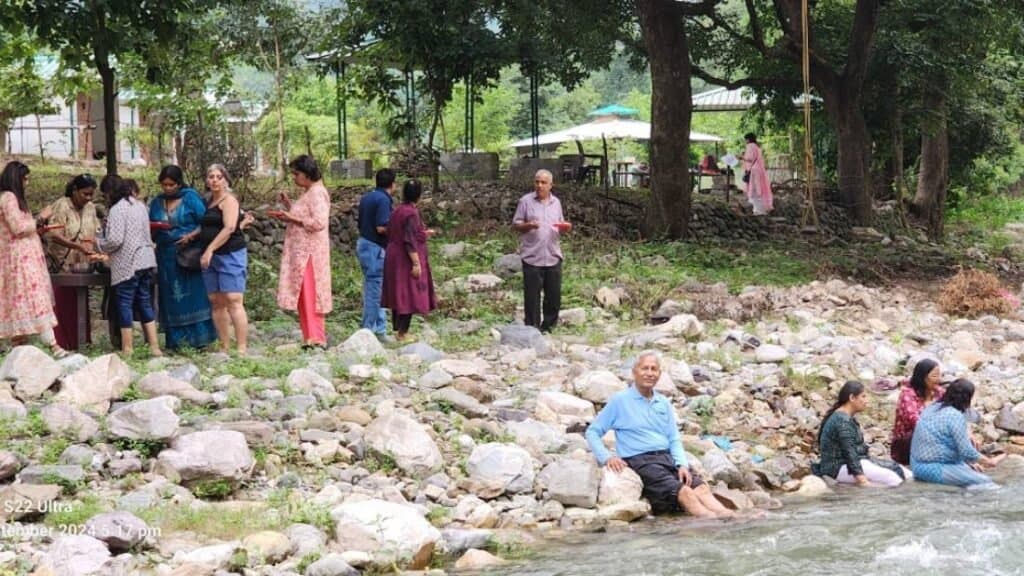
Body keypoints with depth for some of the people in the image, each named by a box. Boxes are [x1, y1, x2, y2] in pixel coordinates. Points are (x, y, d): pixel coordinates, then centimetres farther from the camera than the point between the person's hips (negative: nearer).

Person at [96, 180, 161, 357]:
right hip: (146, 262, 7)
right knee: (145, 303, 12)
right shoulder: (141, 206, 12)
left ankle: (127, 349, 3)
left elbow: (115, 240, -17)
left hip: (127, 264, -7)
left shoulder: (117, 209, -10)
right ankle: (154, 346, 10)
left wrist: (99, 243, 3)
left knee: (125, 304, 0)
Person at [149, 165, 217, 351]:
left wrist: (191, 236, -20)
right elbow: (149, 231, 14)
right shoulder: (156, 203, 11)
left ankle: (198, 338, -2)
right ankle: (175, 340, 5)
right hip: (167, 258, 4)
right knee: (171, 299, 3)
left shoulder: (191, 198, -1)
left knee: (193, 295, -4)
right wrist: (154, 228, -8)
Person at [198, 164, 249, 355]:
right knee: (216, 302, 5)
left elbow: (229, 227, -18)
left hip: (230, 255, -9)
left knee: (233, 301, -14)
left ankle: (242, 348, -16)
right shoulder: (210, 203, 19)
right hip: (211, 257, 9)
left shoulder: (228, 200, -6)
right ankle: (224, 348, 8)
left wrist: (210, 249, -21)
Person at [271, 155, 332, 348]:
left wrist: (292, 218, -18)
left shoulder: (317, 193, -12)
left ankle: (316, 338, -11)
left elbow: (319, 222, -21)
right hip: (302, 252, 10)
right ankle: (312, 337, 11)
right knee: (304, 295, 9)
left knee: (310, 295, -11)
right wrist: (289, 207, 12)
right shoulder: (308, 193, 17)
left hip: (310, 252, -10)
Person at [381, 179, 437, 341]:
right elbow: (410, 240, -23)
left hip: (394, 258, 9)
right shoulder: (411, 213, -19)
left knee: (399, 296, 14)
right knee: (409, 296, -3)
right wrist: (416, 263, -22)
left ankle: (397, 330, 20)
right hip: (406, 260, -9)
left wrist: (423, 234, 31)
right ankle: (402, 333, -4)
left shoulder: (398, 211, 8)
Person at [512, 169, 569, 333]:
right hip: (532, 258, -4)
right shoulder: (526, 201, 0)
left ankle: (548, 327, 19)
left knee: (554, 296, 7)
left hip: (553, 257, 4)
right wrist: (528, 225, -21)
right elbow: (515, 224, -1)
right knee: (532, 297, -1)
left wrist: (566, 227, -2)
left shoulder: (556, 203, 13)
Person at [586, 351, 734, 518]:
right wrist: (606, 457, -13)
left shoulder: (664, 404, 20)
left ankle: (729, 519, -45)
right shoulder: (620, 401, 4)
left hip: (668, 458, 5)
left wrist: (682, 464, -3)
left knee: (699, 487, -25)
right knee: (682, 491, -31)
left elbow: (674, 440, 17)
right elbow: (592, 432, 5)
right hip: (640, 461, -5)